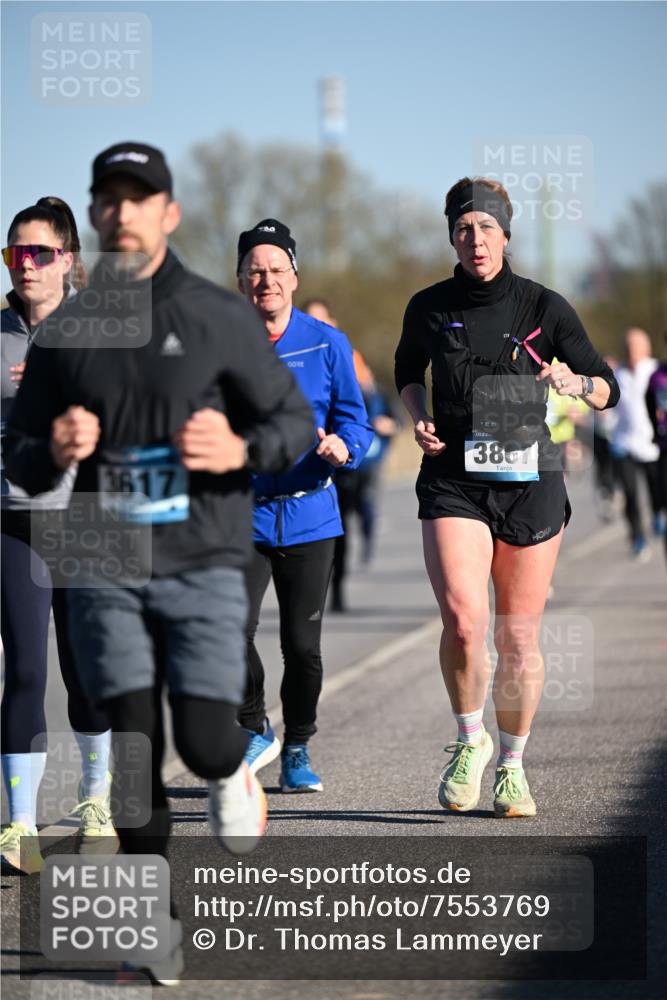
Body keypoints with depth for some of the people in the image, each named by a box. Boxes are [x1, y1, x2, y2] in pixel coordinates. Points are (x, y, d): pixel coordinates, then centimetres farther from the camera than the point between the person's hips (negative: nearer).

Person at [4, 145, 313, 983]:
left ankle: (229, 776, 26)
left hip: (203, 566, -2)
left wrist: (241, 449, -19)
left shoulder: (219, 317, -1)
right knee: (134, 747, -5)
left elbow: (294, 422, 3)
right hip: (107, 570, 2)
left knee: (202, 740, -12)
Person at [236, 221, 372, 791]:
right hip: (241, 514, 0)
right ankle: (255, 731, 11)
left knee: (302, 644, 2)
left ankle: (297, 751, 23)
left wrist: (341, 446, -18)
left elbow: (356, 422, 3)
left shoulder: (327, 345, 2)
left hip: (309, 514, 0)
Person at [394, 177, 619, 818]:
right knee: (462, 620, -20)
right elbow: (407, 369, 25)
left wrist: (577, 384, -19)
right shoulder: (429, 308, 4)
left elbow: (607, 391, 3)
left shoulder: (544, 307, -1)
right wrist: (418, 418, 6)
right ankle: (470, 742, 5)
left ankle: (512, 765, 23)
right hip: (453, 482, 0)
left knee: (519, 639, 3)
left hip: (529, 482, 0)